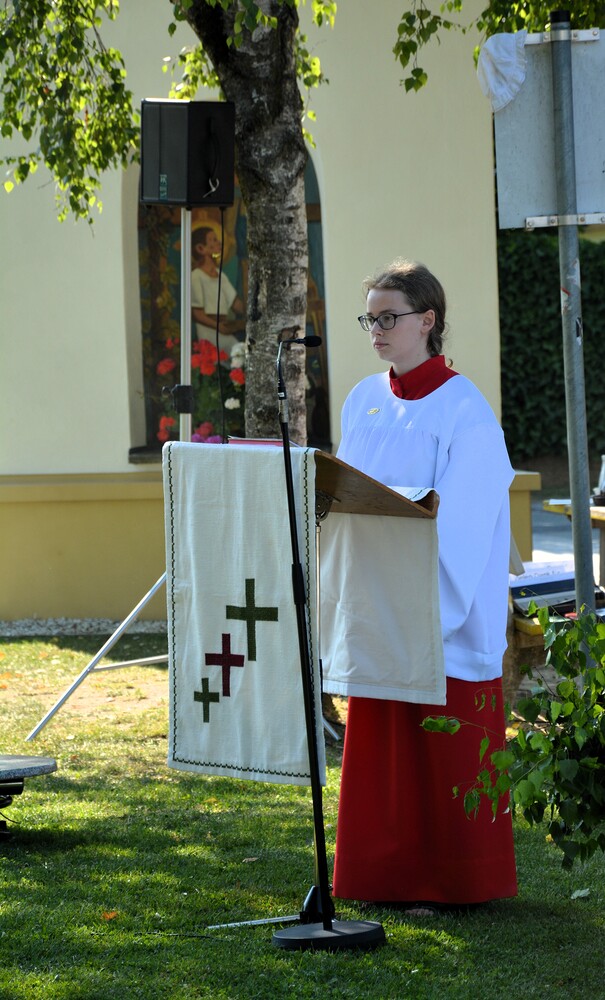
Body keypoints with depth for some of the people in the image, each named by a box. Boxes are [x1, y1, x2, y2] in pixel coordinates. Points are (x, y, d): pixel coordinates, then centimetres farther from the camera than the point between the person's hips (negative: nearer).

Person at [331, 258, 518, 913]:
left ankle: (448, 881, 9)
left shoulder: (464, 412, -11)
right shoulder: (364, 403, 9)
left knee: (444, 754, 0)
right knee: (379, 747, 8)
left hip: (443, 614, -6)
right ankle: (386, 875, 17)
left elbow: (457, 523, -16)